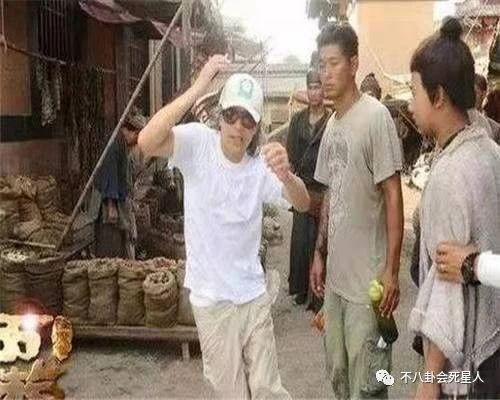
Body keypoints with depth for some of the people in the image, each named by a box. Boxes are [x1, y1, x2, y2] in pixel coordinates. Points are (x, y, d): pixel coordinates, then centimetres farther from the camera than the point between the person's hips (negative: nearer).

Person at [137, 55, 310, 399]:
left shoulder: (261, 164, -2)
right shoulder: (198, 143, -12)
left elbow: (303, 204, -14)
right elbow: (147, 143, -31)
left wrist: (286, 175, -37)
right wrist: (198, 88, -34)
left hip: (254, 294, 3)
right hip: (211, 298, -2)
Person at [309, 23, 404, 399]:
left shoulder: (375, 116, -13)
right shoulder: (331, 125, 9)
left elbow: (393, 195, -15)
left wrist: (391, 270, -17)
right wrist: (319, 253, 14)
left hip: (368, 277, -7)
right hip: (336, 273, 7)